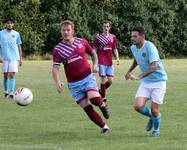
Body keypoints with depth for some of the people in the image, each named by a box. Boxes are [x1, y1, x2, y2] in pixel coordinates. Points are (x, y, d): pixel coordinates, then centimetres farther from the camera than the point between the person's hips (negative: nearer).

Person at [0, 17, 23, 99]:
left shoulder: (16, 34, 6)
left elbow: (19, 46, 12)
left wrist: (20, 58, 9)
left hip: (14, 58, -1)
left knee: (12, 75, -10)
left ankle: (11, 93, -15)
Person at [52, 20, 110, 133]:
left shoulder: (82, 42, 1)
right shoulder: (58, 49, -3)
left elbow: (93, 54, 16)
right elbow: (55, 68, -9)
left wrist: (95, 65, -3)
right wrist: (58, 82, -26)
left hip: (88, 78, -1)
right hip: (74, 84, 1)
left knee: (94, 99, -25)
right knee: (87, 108, -2)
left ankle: (103, 105, 10)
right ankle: (104, 126, 12)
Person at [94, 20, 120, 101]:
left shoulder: (113, 37, 10)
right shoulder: (98, 37, 1)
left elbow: (115, 49, 16)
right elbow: (95, 50, 4)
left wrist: (117, 58, 0)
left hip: (109, 62, 4)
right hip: (101, 62, -4)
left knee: (110, 80, 0)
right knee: (103, 80, -7)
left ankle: (101, 91, 26)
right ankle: (103, 98, 0)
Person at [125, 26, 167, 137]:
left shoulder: (150, 47, -23)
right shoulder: (133, 48, 0)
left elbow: (154, 67, -33)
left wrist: (139, 77, -41)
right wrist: (129, 71, 16)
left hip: (158, 81, -6)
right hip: (146, 82, 6)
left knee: (154, 111, -6)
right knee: (138, 106, -11)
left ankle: (156, 130, 24)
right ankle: (152, 116, 22)